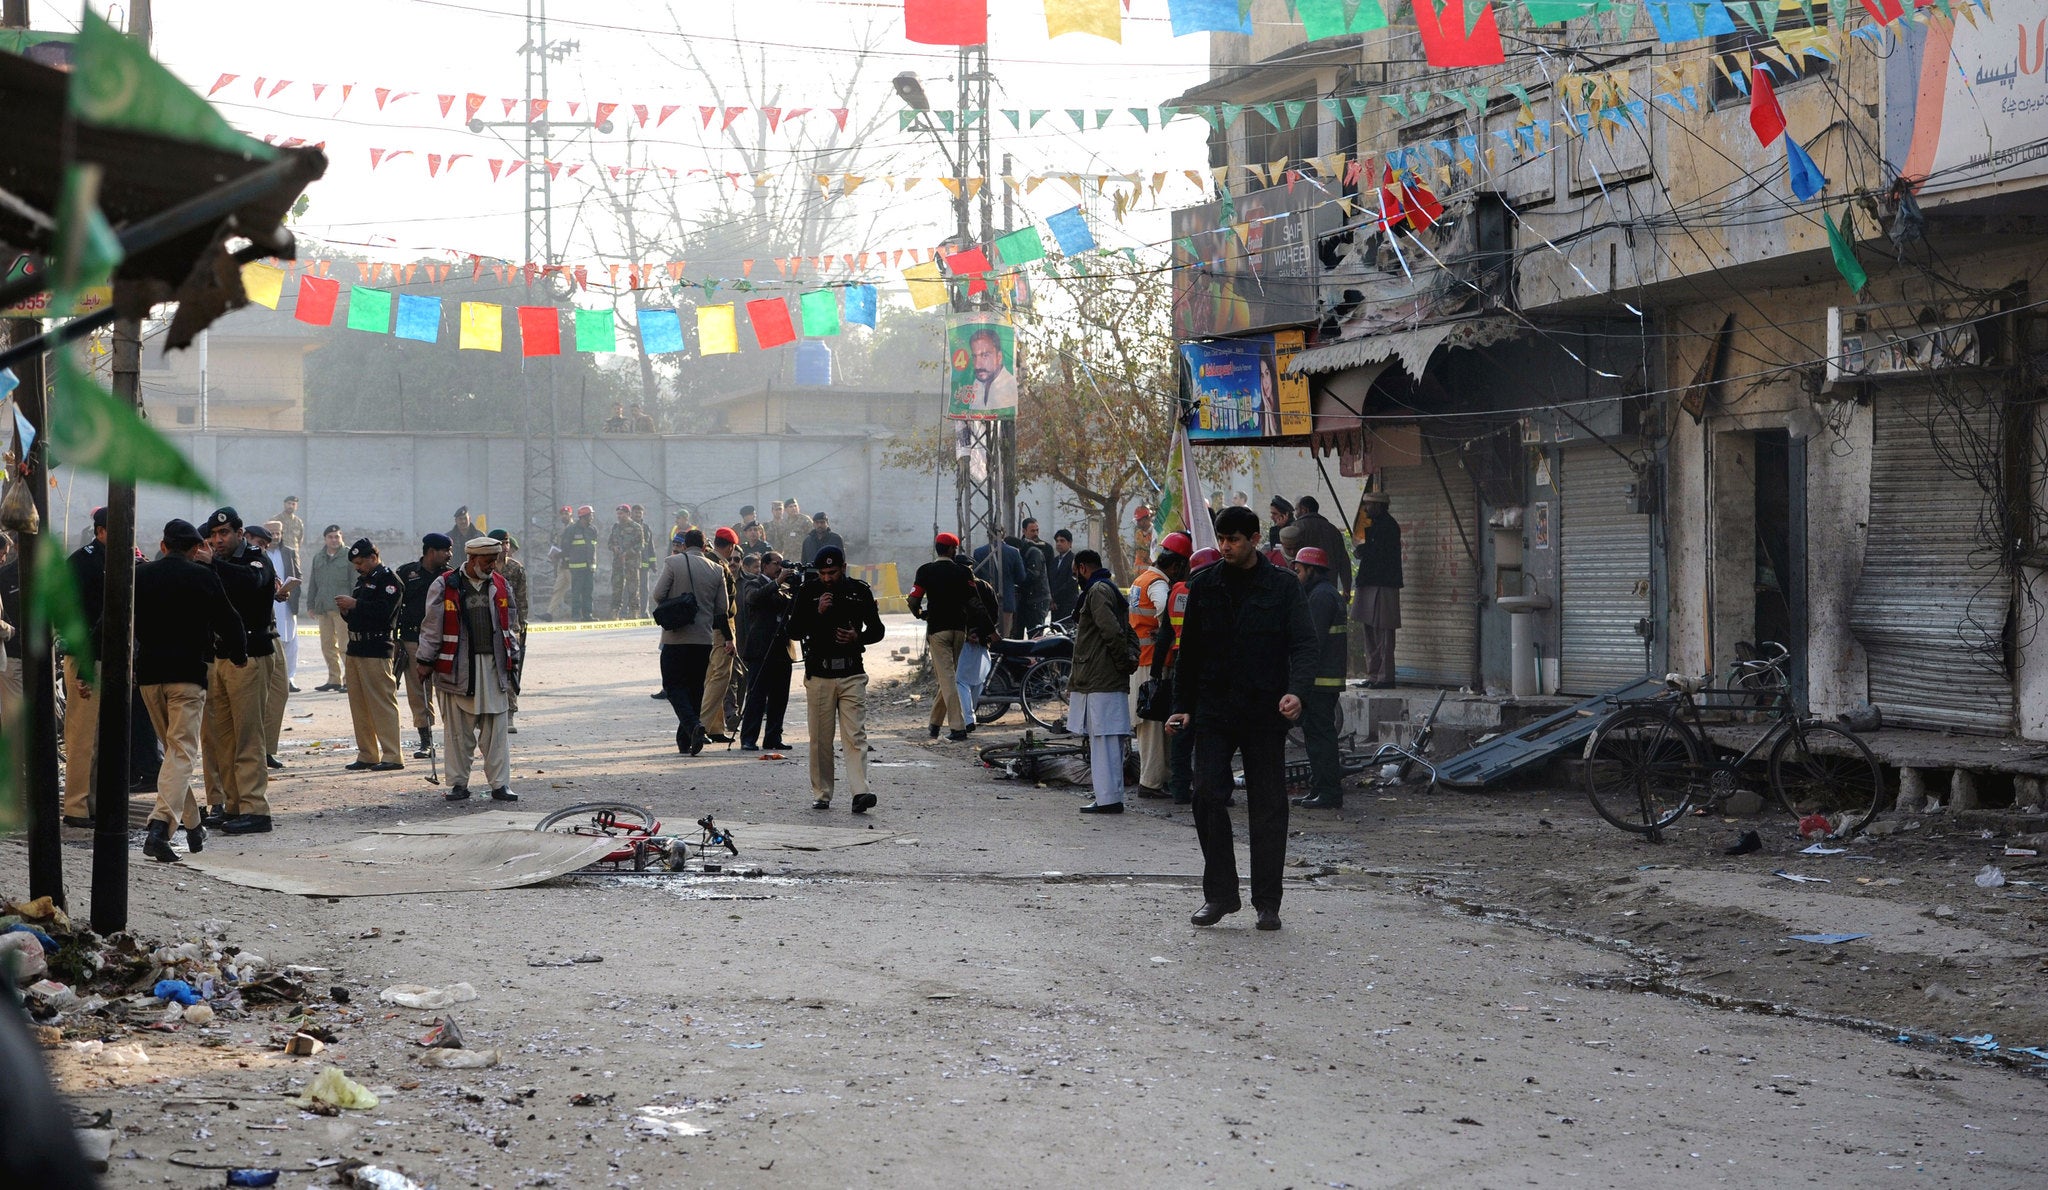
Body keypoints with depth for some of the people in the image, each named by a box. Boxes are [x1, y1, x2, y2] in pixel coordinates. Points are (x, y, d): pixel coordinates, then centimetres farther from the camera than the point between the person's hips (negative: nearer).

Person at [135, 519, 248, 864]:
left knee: (173, 748, 19)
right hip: (188, 671, -4)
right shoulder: (203, 576, -3)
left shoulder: (140, 575, 7)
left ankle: (192, 825, 24)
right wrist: (239, 654, 20)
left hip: (148, 672, 4)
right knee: (182, 751, -7)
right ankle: (160, 826, -25)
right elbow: (227, 620, 2)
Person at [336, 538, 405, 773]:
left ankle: (391, 756, -9)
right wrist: (346, 610, 5)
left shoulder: (389, 580, -8)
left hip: (377, 650, -10)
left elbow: (384, 611, -22)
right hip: (356, 648, 10)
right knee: (358, 704, 10)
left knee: (383, 703, -10)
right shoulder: (362, 580, 21)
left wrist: (355, 604, -20)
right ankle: (367, 755, 16)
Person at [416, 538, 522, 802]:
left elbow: (510, 626, 19)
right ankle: (458, 784, 10)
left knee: (496, 729, 1)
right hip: (457, 668, -3)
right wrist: (425, 662, 1)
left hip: (494, 665, 3)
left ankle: (500, 784, 5)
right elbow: (431, 627, 1)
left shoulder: (501, 586, 11)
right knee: (458, 731, 2)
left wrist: (512, 660, 16)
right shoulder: (445, 586, -1)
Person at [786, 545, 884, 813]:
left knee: (855, 735, -9)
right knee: (820, 738, 4)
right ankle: (822, 794, 12)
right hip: (818, 675, 1)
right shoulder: (809, 592, 3)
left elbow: (877, 630, 12)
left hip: (852, 674, -1)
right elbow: (794, 631, 1)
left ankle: (860, 792, -17)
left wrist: (858, 637, -9)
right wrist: (817, 613, -14)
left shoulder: (859, 591, 4)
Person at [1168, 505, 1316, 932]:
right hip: (1214, 709, 2)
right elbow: (1189, 650, 15)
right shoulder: (1204, 585, 8)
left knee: (1268, 807, 2)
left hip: (1265, 711, -2)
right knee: (1207, 796, -8)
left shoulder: (1282, 586, 0)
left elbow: (1303, 644, -6)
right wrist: (1182, 706, 10)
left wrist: (1297, 691, -23)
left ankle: (1267, 902, 10)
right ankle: (1219, 893, 4)